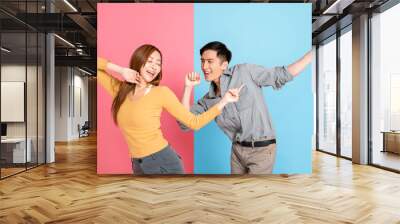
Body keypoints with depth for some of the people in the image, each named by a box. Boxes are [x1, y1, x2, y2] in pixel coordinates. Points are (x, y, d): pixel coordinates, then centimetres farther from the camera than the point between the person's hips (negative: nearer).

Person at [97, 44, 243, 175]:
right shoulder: (119, 89, 1)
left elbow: (194, 122, -8)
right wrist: (121, 70, -6)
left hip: (163, 162, -3)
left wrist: (224, 101, -14)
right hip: (138, 166, 4)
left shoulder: (161, 92, -9)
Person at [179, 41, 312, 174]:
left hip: (262, 149, -5)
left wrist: (312, 54, -2)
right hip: (237, 150, 5)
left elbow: (282, 75, -2)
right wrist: (188, 87, -6)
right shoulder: (208, 100, 3)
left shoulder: (245, 72, -8)